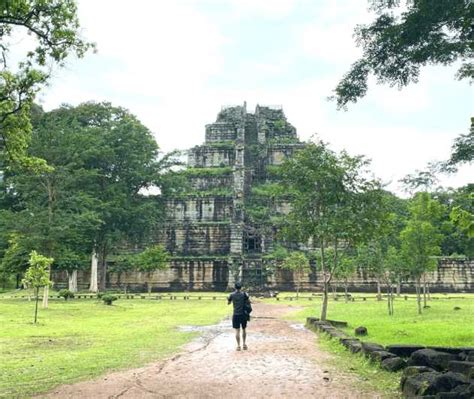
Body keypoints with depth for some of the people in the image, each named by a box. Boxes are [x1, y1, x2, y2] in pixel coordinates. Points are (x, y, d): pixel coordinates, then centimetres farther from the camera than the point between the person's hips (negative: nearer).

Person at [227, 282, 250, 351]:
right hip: (243, 314, 0)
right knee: (244, 329, 16)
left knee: (237, 330, 2)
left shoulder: (232, 295, -2)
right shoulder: (244, 294, -4)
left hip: (236, 315, 0)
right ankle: (244, 344, 17)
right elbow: (249, 302, 2)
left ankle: (238, 346, 0)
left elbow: (228, 303, 12)